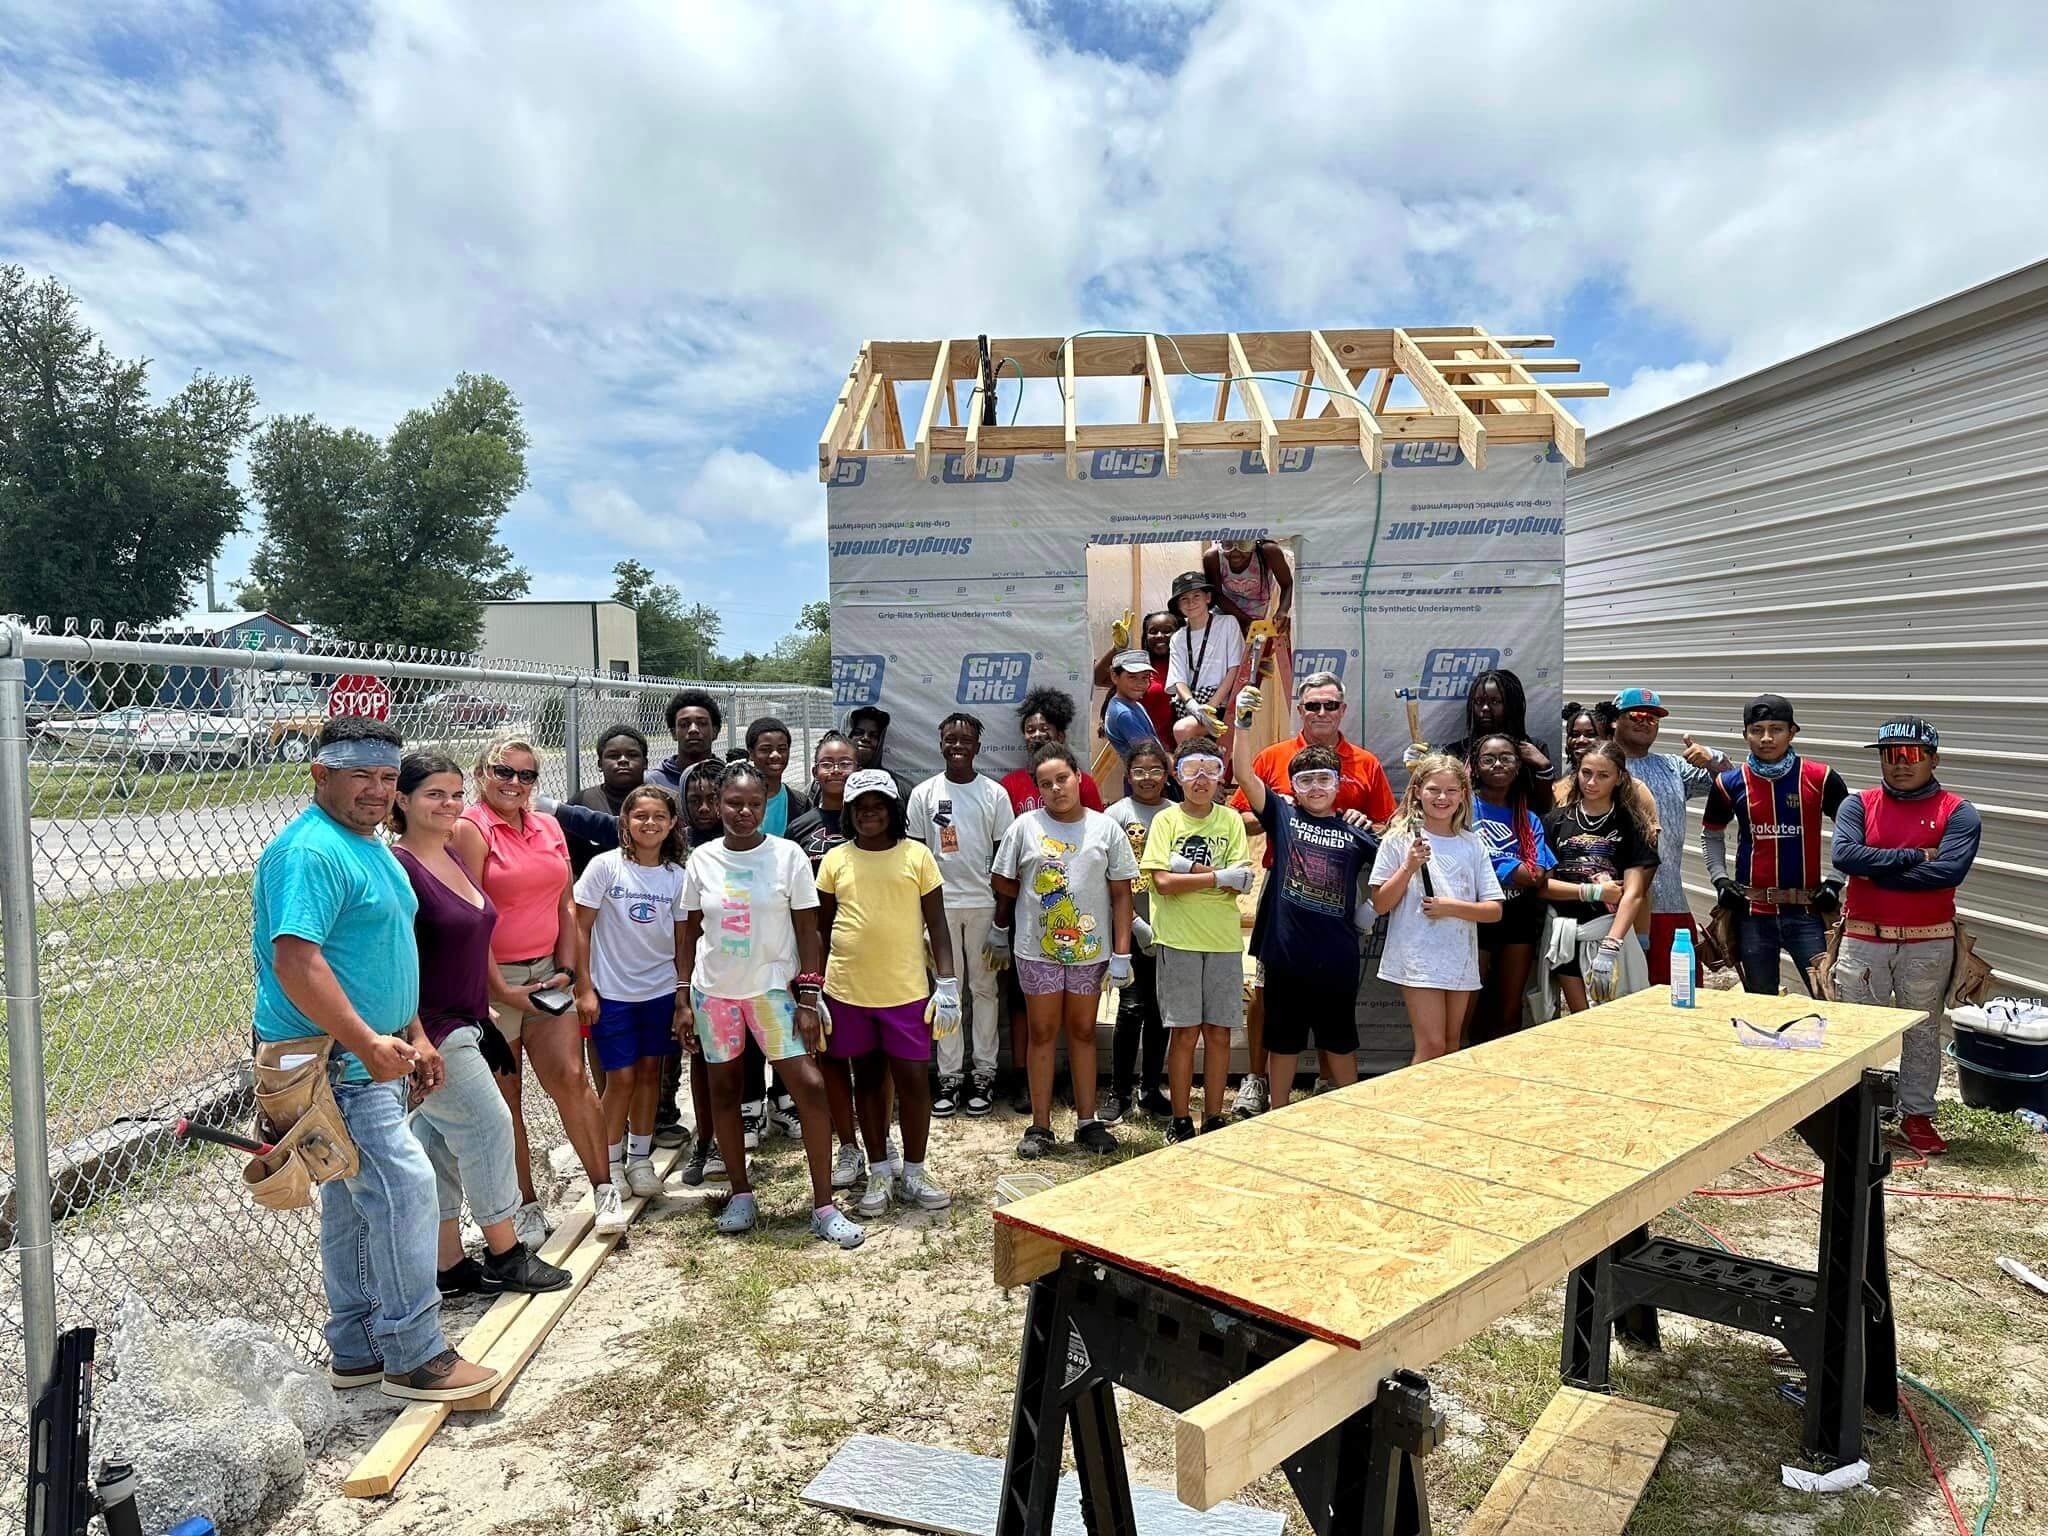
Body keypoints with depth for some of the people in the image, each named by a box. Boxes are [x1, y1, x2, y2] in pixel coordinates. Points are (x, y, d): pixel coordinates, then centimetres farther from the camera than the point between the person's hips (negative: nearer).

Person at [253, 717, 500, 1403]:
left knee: (355, 1203, 16)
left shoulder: (371, 845, 15)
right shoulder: (310, 851, -17)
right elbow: (296, 962, -26)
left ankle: (357, 1350, 28)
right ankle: (415, 1357, 0)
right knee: (401, 1185, -10)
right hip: (333, 1060, -10)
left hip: (368, 1059, 10)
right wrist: (369, 1044, -26)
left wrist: (414, 1036, 18)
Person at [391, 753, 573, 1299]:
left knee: (440, 1143, 14)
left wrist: (484, 1019, 20)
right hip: (434, 1030, -8)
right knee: (489, 1124, -1)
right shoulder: (399, 866, -17)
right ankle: (504, 1255, 14)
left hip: (463, 1026, 8)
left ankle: (448, 1268, 23)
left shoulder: (454, 857, 10)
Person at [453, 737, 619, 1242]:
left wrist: (566, 970, 2)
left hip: (546, 973, 4)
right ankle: (526, 1206, 18)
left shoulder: (549, 827, 10)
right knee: (503, 1097, 5)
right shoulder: (471, 830, -8)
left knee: (570, 1077, -3)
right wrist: (501, 991, -13)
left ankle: (604, 1189, 10)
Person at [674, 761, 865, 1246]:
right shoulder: (702, 859, 0)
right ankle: (741, 1193, 29)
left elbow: (808, 930, -4)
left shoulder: (788, 855, -6)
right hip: (713, 989, 2)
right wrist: (683, 1000, 3)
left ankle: (824, 1206, 0)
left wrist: (809, 997, -9)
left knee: (809, 1086, -9)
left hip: (773, 987, -2)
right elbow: (688, 934, 7)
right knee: (724, 1089, 11)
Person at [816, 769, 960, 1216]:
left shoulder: (916, 855, 0)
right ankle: (878, 1173, 25)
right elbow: (821, 928, 9)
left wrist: (948, 984, -5)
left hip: (905, 991, -1)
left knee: (912, 1079, 2)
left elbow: (937, 925, 1)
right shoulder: (835, 860, 4)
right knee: (868, 1078, 12)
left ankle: (914, 1173, 20)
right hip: (848, 991, 1)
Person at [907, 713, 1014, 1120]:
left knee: (984, 987, 5)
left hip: (983, 903, 0)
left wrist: (1002, 913, -1)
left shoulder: (995, 793, 2)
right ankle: (950, 1076, 13)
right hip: (940, 903, 1)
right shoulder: (924, 793, 4)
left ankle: (984, 1074, 13)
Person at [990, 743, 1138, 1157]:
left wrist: (1121, 955, -4)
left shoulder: (1105, 828, 0)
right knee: (1043, 1034, 6)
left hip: (1090, 949, 1)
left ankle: (1087, 1122, 21)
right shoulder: (1025, 827, -1)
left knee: (1082, 1032, 11)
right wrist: (999, 935, 13)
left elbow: (1121, 895, 0)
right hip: (1036, 950, 0)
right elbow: (1006, 888, 8)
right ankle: (1040, 1126, 14)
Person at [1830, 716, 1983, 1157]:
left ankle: (1916, 1115, 23)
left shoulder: (1957, 812, -2)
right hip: (1863, 939, 1)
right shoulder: (1859, 805, 2)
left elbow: (1948, 871, -18)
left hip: (1929, 943, -1)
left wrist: (1876, 869, -13)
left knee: (1923, 1030, 11)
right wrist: (1913, 857, -15)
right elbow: (1844, 855, -15)